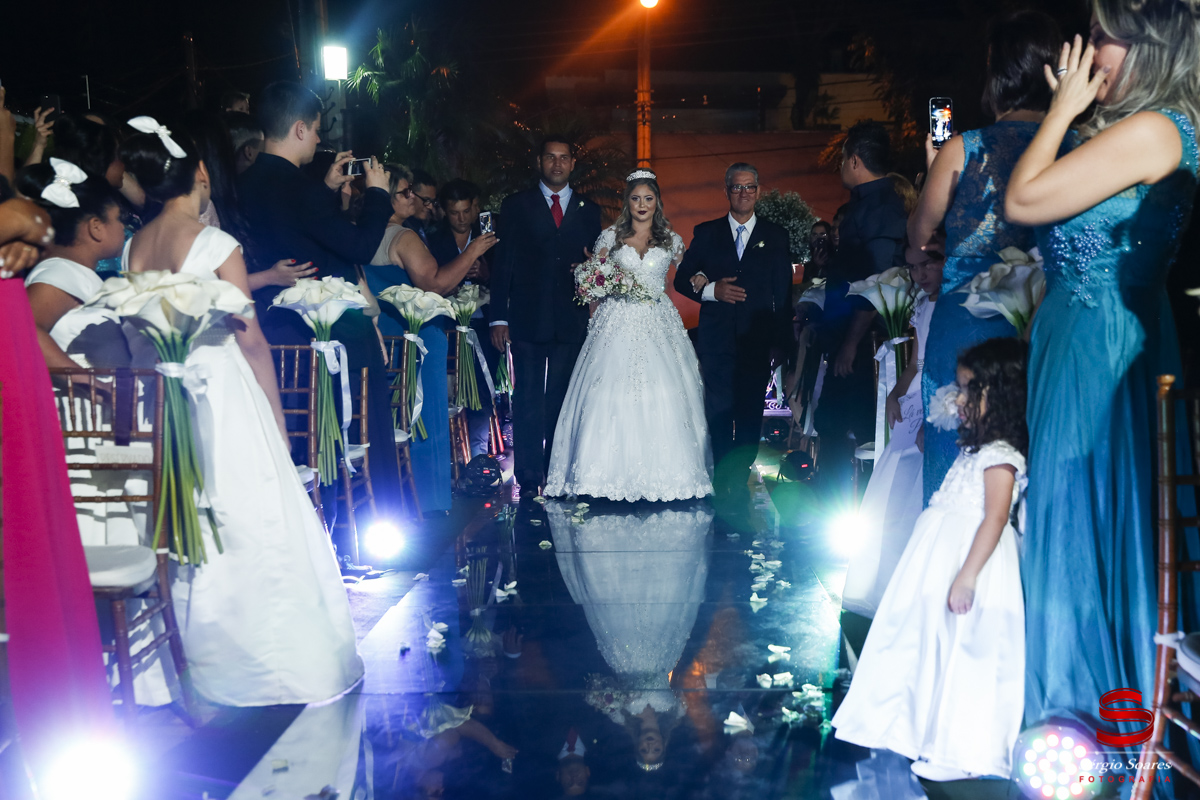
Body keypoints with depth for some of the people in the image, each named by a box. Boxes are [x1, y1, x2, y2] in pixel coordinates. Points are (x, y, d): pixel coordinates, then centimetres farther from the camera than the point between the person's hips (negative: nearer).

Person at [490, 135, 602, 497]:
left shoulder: (588, 210, 14)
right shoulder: (516, 206, 7)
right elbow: (502, 263, 3)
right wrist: (498, 318, -4)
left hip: (571, 321, 2)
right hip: (528, 321, -2)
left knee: (562, 403, 5)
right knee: (529, 403, -3)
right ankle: (529, 481, 2)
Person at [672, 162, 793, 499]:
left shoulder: (775, 236, 11)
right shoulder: (706, 233, 12)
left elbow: (783, 292, 7)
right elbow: (682, 279, 9)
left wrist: (780, 341, 0)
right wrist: (711, 290, -10)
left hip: (758, 343, 0)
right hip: (717, 342, 0)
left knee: (751, 417, 1)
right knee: (719, 417, -3)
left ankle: (740, 483, 12)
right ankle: (721, 485, 7)